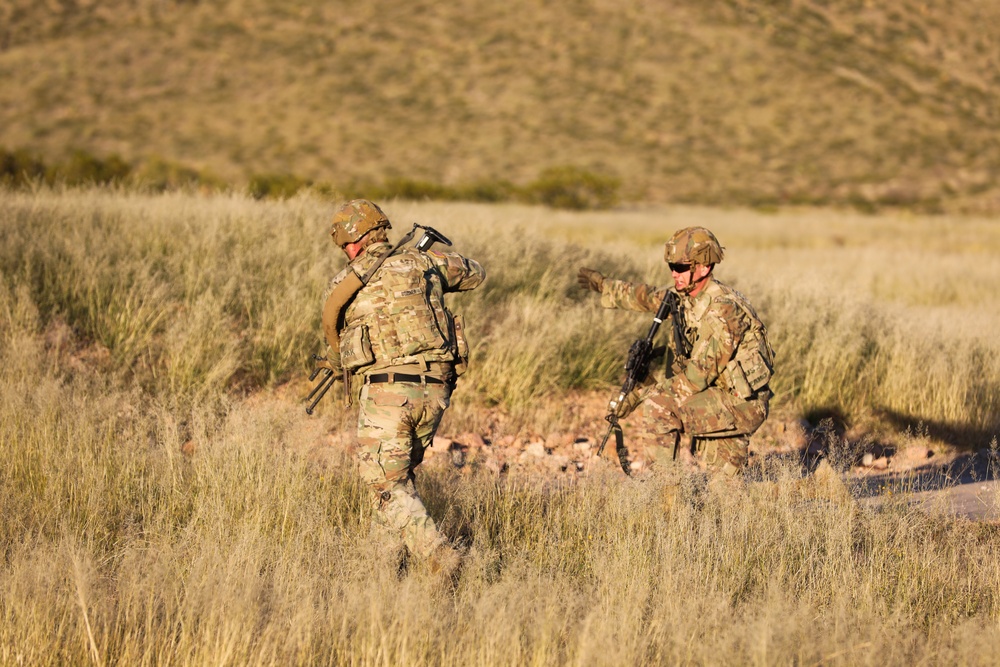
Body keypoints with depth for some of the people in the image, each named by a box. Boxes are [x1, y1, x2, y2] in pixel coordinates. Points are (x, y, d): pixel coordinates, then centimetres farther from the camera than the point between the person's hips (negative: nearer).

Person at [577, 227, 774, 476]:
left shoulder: (723, 308, -25)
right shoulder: (682, 295, 1)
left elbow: (698, 376, -28)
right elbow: (648, 297, 24)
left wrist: (642, 394, -26)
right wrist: (604, 286, 32)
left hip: (742, 403, -9)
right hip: (717, 395, 9)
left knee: (658, 404, -22)